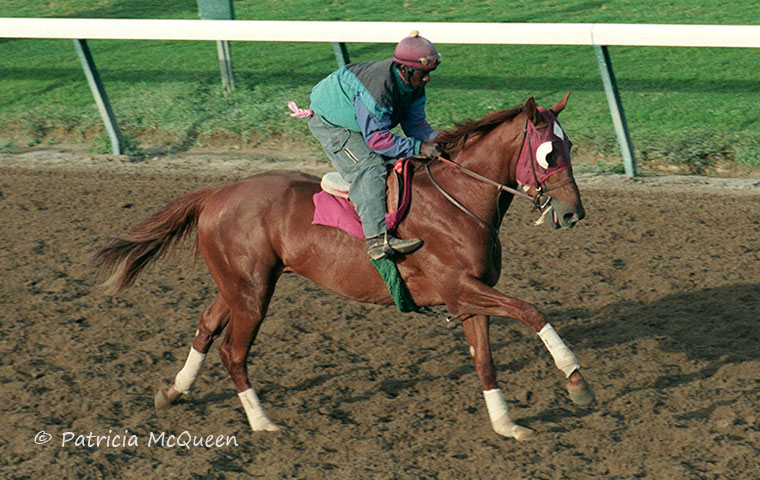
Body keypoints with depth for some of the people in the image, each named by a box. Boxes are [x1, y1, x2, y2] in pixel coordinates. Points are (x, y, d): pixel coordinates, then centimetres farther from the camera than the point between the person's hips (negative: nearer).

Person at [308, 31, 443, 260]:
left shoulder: (413, 85, -10)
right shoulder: (378, 86, -37)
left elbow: (415, 123, -3)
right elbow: (377, 138, -34)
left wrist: (436, 141, -22)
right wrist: (418, 147, -37)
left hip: (361, 125, 10)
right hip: (330, 123, -10)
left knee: (401, 162, 5)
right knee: (369, 168, -27)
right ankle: (377, 238, -38)